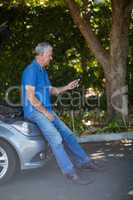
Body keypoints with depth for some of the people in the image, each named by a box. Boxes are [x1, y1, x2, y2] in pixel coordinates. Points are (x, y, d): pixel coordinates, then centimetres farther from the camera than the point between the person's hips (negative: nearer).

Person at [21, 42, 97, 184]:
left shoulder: (43, 70, 15)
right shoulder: (31, 70, -15)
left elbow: (50, 90, 22)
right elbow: (31, 97, -20)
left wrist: (66, 87, 8)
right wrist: (46, 113, -16)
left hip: (46, 110, 10)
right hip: (34, 111, -9)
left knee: (67, 133, 7)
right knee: (56, 138, -21)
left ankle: (84, 160, 16)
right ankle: (68, 170, -15)